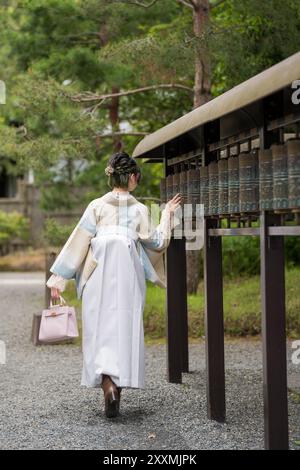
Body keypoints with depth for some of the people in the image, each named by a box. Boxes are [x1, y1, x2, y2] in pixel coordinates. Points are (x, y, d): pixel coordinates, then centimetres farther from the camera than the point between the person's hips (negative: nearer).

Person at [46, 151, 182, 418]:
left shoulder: (97, 206, 1)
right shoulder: (140, 210, 1)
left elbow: (78, 243, -1)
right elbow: (156, 243, 6)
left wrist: (59, 277, 1)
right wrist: (167, 215, 15)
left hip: (99, 277, 0)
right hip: (129, 277, 0)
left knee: (100, 330, 1)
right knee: (125, 330, 7)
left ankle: (107, 385, -17)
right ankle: (119, 385, 6)